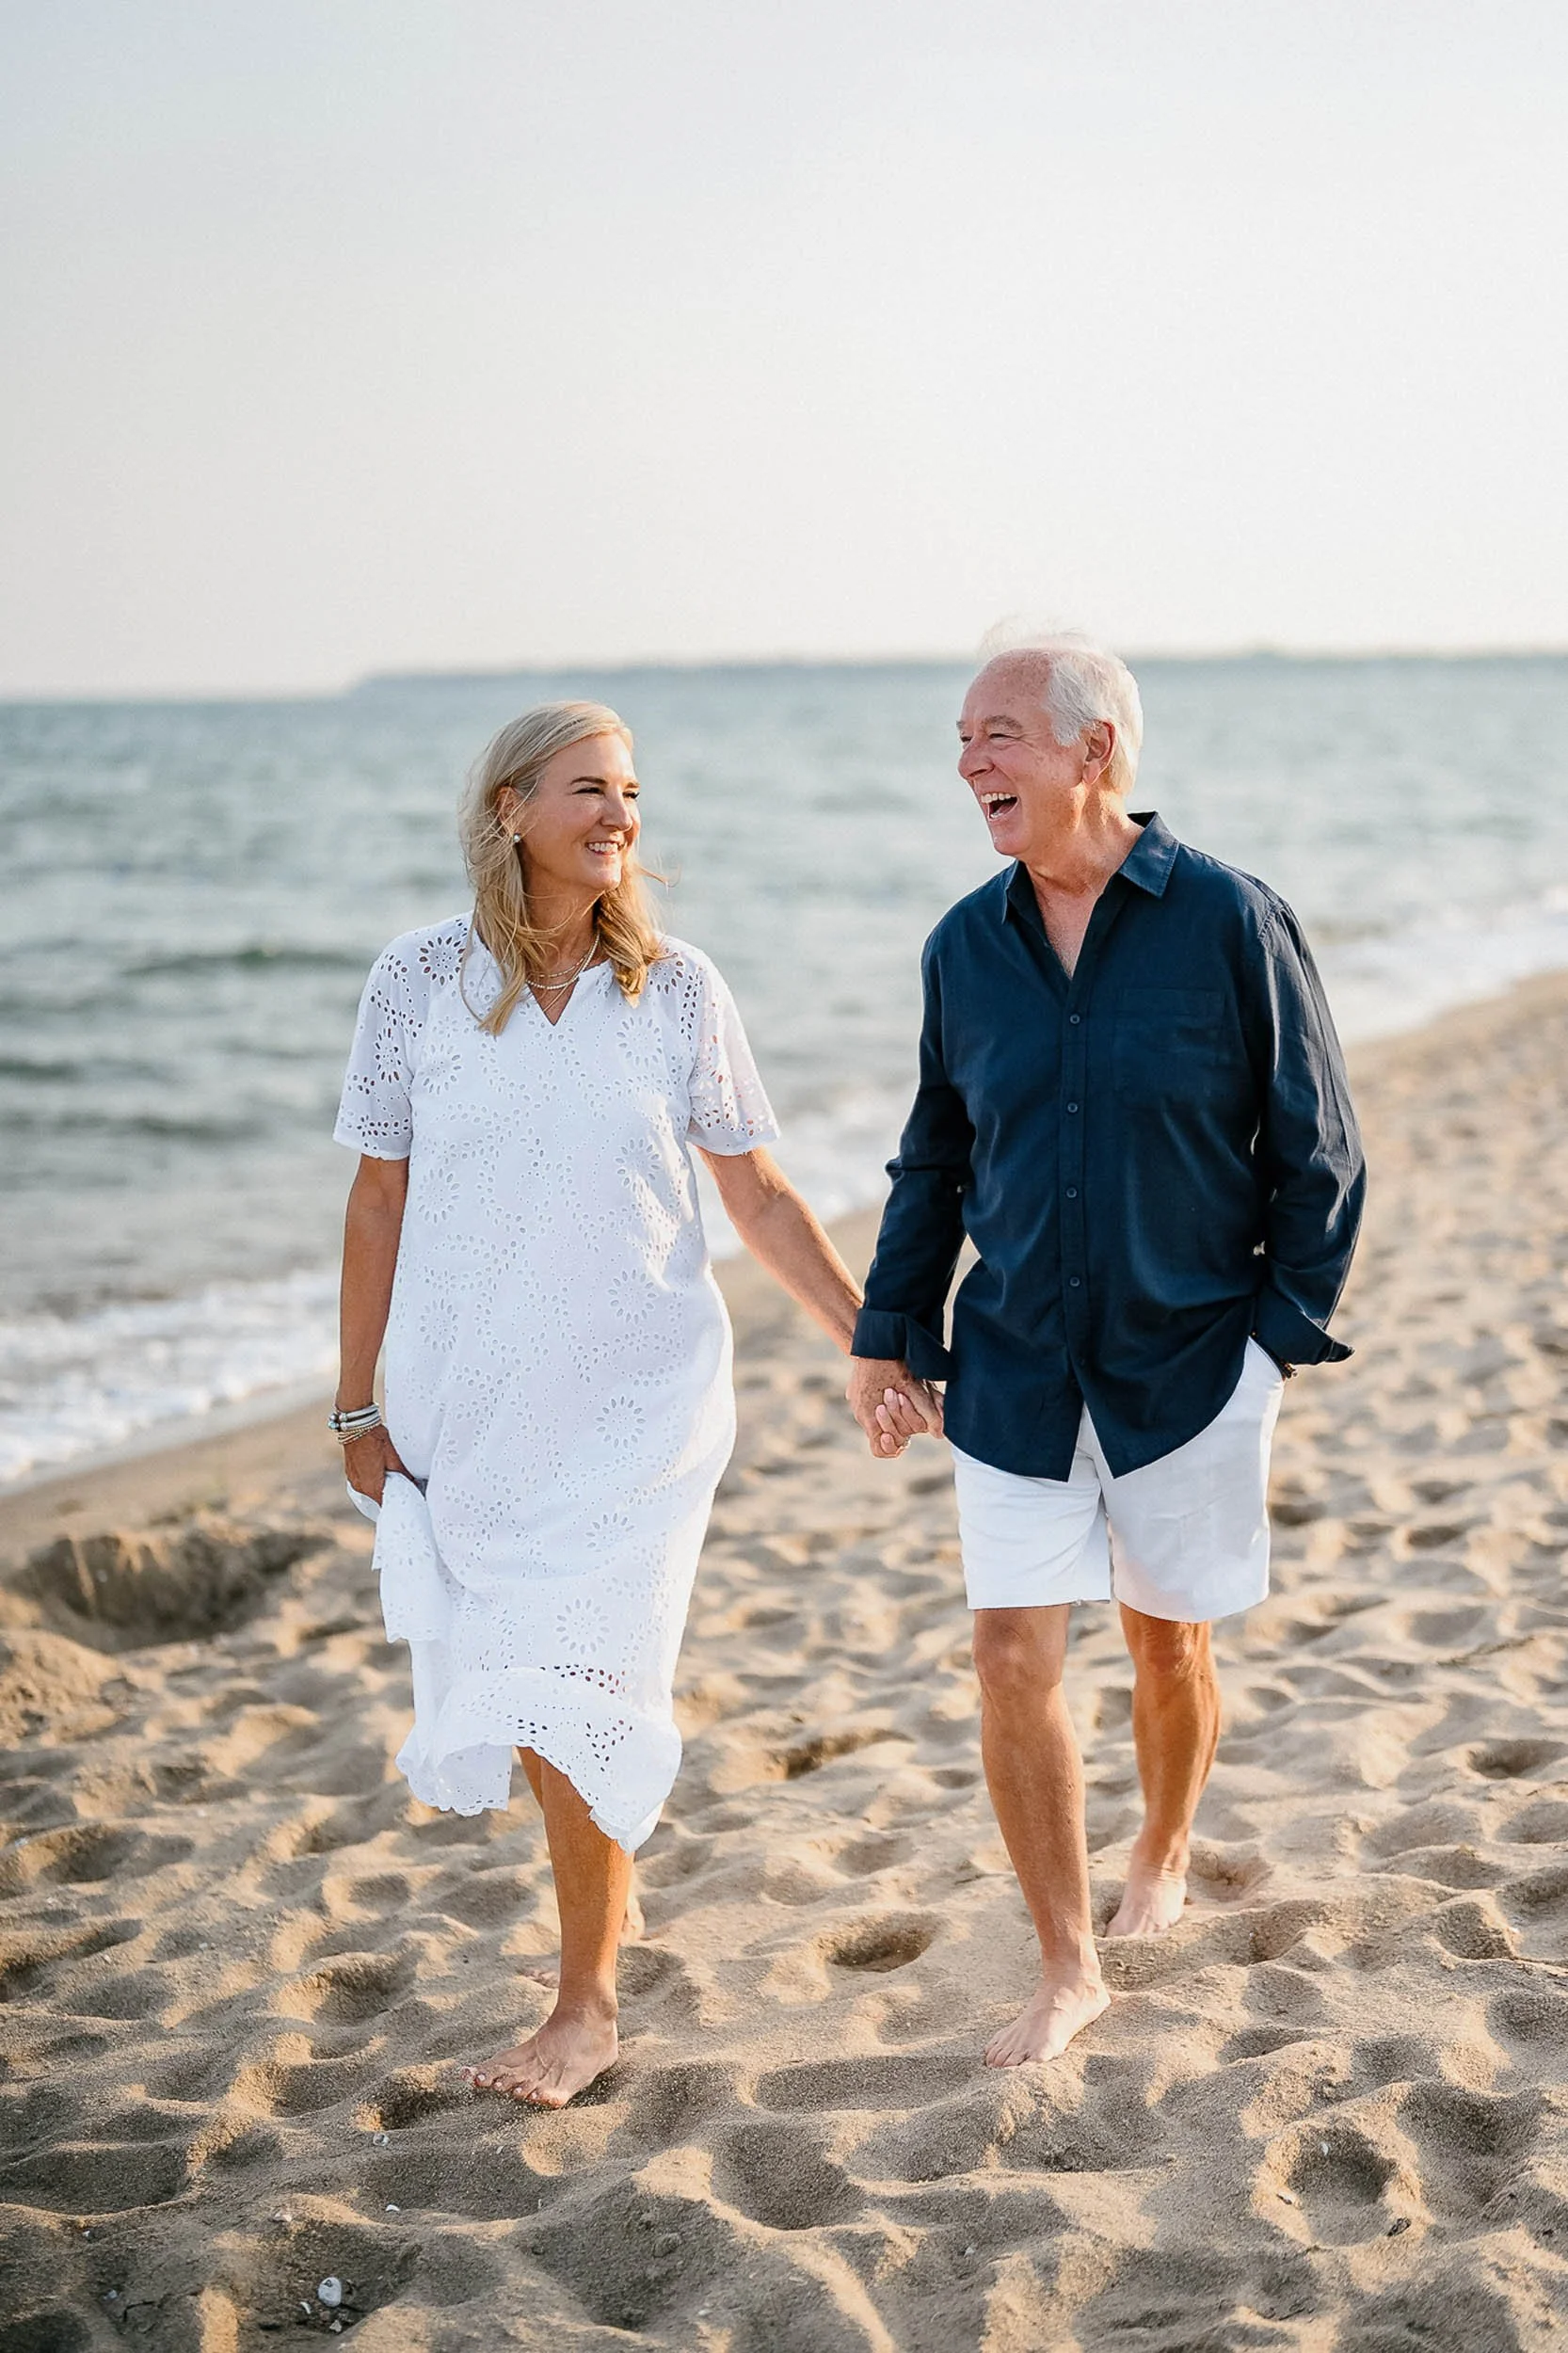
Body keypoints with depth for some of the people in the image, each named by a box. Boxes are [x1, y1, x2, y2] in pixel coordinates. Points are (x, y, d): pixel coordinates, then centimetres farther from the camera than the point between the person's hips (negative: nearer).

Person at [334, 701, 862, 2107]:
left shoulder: (676, 990, -1)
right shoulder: (421, 981, -1)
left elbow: (762, 1201, 5)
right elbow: (379, 1203, 5)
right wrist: (359, 1402, 6)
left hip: (635, 1400, -1)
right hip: (467, 1400, 2)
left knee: (567, 1691, -7)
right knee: (511, 1683, 7)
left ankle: (588, 2002, 8)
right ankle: (609, 1878, 36)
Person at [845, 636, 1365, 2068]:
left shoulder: (1230, 921, -10)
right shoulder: (966, 945, 2)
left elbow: (1319, 1150, -4)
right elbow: (934, 1159, 11)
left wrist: (1289, 1327, -6)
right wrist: (889, 1334, 7)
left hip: (1189, 1363, -2)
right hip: (1012, 1372, 3)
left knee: (1168, 1640, 13)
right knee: (1014, 1657, -3)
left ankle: (1163, 1855, 43)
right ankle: (1068, 1974, 9)